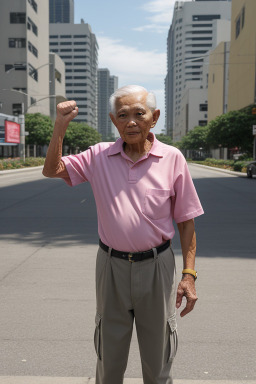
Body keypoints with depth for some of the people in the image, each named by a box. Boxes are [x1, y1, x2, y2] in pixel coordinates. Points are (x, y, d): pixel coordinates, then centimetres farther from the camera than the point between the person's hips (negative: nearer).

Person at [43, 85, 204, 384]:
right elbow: (52, 170, 2)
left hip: (156, 267, -1)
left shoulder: (172, 158, -7)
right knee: (109, 358, 19)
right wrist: (60, 126, -10)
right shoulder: (99, 156, -1)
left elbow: (186, 221, -3)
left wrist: (189, 274, -6)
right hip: (111, 266, 2)